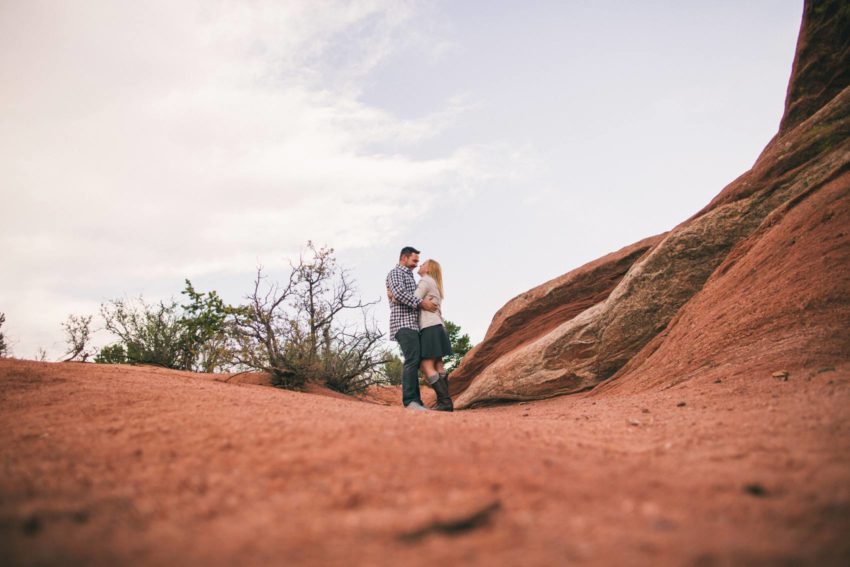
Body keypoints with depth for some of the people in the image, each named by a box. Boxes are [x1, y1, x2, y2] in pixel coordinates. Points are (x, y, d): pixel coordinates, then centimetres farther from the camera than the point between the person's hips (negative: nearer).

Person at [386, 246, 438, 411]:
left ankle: (415, 401, 2)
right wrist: (421, 303, -17)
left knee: (415, 362, 3)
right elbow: (399, 293, -19)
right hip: (404, 323, -10)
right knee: (412, 361, -20)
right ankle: (410, 400, -25)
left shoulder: (408, 277, 30)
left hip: (412, 324, 10)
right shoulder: (395, 272, -1)